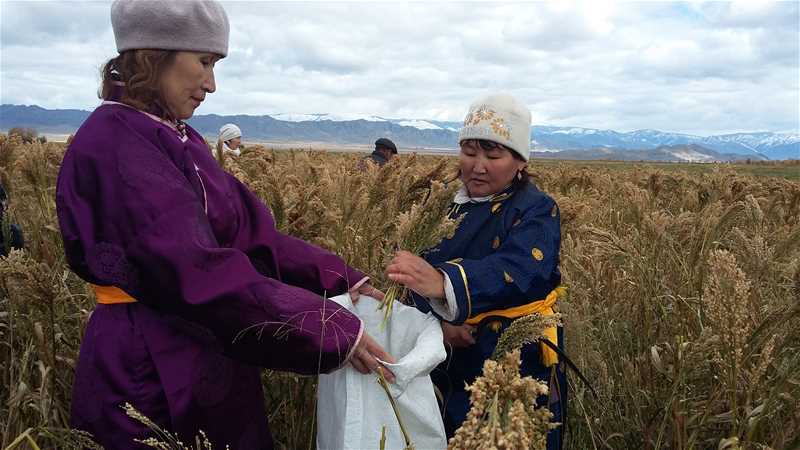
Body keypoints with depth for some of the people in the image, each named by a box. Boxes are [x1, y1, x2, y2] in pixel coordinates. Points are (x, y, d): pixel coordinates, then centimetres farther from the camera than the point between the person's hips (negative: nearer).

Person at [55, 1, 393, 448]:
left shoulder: (176, 139, 9)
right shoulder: (116, 143, -20)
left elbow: (248, 233, 6)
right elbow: (202, 273, -28)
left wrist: (344, 278, -2)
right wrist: (339, 332, -25)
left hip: (208, 363, 9)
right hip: (153, 374, -9)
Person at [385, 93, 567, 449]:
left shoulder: (536, 211, -12)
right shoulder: (450, 207, 7)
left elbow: (516, 271, -33)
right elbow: (423, 275, -1)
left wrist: (443, 283, -50)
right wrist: (437, 319, -21)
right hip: (450, 368, 5)